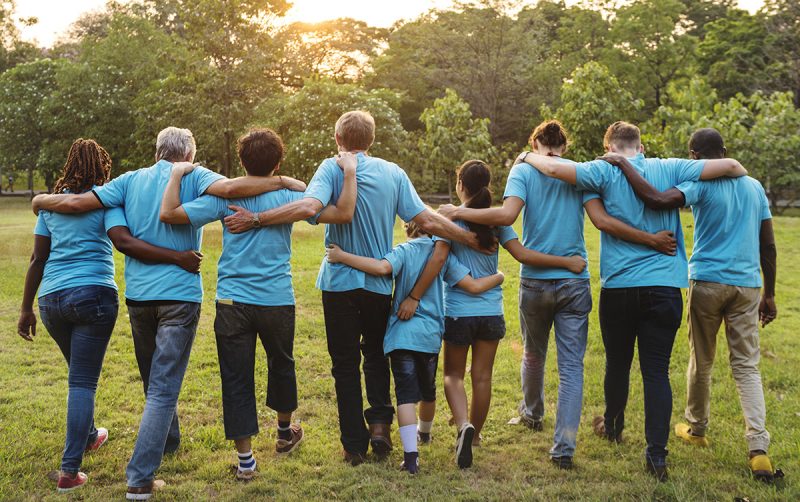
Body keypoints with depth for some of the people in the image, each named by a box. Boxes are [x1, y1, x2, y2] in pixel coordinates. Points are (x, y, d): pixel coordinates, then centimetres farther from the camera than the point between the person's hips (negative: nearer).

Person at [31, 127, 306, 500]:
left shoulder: (131, 180, 8)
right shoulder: (193, 176, -2)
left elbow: (77, 202, 3)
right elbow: (229, 188, -22)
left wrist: (41, 201, 22)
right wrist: (284, 183, -15)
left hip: (138, 294, 4)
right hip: (179, 294, -4)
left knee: (154, 381, 23)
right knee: (163, 388, -4)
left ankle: (168, 441, 45)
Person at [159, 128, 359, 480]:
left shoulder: (225, 197, -3)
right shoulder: (288, 197, -3)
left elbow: (168, 214, -9)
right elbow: (343, 214, -9)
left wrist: (176, 174, 5)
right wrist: (350, 173, 2)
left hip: (233, 302, -1)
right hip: (277, 302, 1)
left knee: (236, 379, 5)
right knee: (281, 364, 24)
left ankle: (245, 459, 7)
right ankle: (285, 432, 44)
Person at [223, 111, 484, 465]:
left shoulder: (332, 168, -7)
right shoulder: (393, 173, 2)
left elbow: (309, 206, -26)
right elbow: (426, 221, -3)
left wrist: (254, 219, -23)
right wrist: (471, 239, 7)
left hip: (340, 280, -2)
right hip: (380, 283, 3)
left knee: (346, 363, 8)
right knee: (376, 355, 23)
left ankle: (355, 445, 11)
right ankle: (379, 421, 7)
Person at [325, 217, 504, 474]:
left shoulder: (403, 250, -3)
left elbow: (382, 267, -25)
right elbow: (474, 286, 0)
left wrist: (341, 257, -20)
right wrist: (500, 276, 19)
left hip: (402, 334, -3)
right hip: (431, 335, 3)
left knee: (406, 393, -5)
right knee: (428, 389, 23)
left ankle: (411, 454, -16)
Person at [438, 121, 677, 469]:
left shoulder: (523, 170, -1)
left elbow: (507, 214, -18)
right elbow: (602, 221, -10)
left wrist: (459, 212, -9)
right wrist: (651, 240, -5)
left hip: (534, 280, 1)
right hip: (575, 283, 0)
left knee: (533, 355, 23)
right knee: (571, 366, 1)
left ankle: (532, 414, 47)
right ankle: (564, 448, -4)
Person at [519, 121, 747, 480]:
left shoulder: (606, 172, -3)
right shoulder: (669, 169, 3)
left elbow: (554, 168, -14)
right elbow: (729, 166, 1)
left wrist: (528, 156, 6)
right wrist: (742, 173, 24)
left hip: (618, 286, -1)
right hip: (664, 287, 1)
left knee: (617, 363, 18)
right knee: (657, 371, 2)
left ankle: (612, 427, 40)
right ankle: (656, 453, -2)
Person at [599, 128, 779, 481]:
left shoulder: (701, 184, -7)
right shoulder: (755, 187, 11)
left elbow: (656, 200, -25)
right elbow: (768, 246, 13)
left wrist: (623, 164, -14)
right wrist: (768, 294, 20)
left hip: (708, 282, -4)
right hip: (748, 285, 4)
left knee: (701, 361, 13)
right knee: (746, 366, 5)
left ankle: (696, 429, 31)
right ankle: (758, 449, -8)